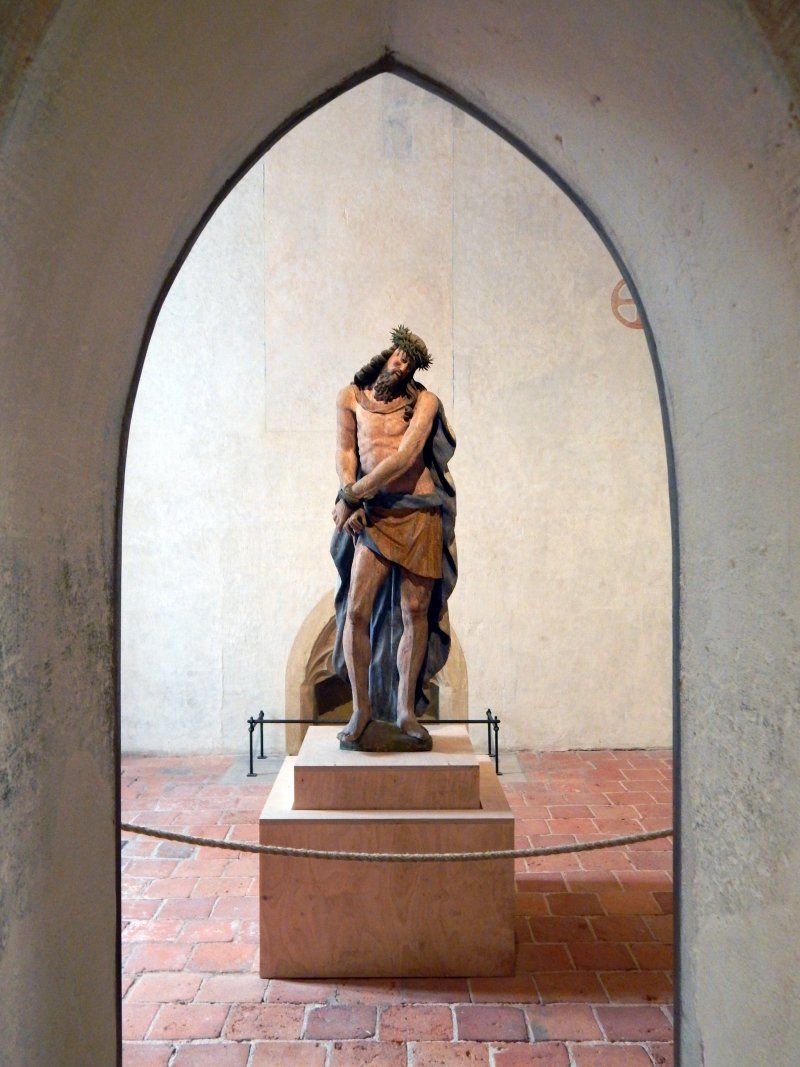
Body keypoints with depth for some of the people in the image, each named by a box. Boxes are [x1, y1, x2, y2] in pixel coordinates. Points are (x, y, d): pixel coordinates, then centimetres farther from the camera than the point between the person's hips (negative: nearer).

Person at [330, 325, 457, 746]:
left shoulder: (424, 401, 1)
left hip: (421, 513, -1)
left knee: (415, 612, 1)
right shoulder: (351, 397, 9)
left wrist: (350, 497, -13)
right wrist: (350, 498, -9)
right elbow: (344, 451, 9)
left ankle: (406, 709, 13)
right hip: (375, 514, 1)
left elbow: (406, 455, -11)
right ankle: (362, 707, 8)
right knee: (356, 610, -8)